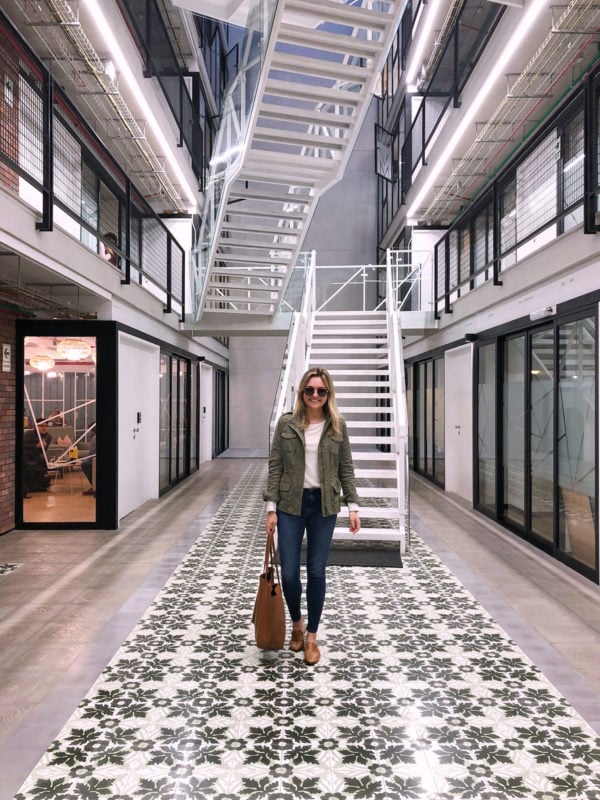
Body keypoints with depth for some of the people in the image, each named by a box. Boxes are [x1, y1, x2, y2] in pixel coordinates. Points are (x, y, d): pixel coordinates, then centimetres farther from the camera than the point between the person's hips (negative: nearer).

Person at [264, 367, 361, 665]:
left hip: (324, 506, 1)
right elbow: (275, 466, -1)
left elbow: (346, 468, 4)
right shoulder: (286, 423, -2)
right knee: (289, 573, 2)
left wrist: (353, 506, -2)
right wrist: (271, 507, -5)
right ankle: (296, 623, 32)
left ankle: (312, 635, 26)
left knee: (316, 572, 7)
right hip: (290, 505, 0)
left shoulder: (337, 426, 1)